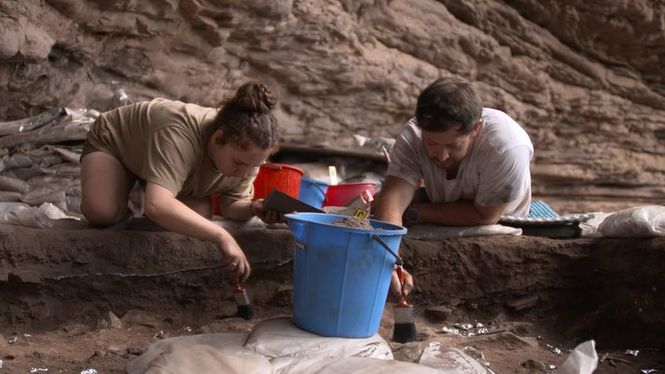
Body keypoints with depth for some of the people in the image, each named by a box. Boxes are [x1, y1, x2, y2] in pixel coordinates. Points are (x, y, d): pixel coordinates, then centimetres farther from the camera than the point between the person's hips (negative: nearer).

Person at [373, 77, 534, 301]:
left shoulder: (507, 147, -40)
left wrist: (414, 213, -32)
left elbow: (485, 215, -31)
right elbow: (392, 199, -41)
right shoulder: (413, 136, -31)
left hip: (500, 228, -1)